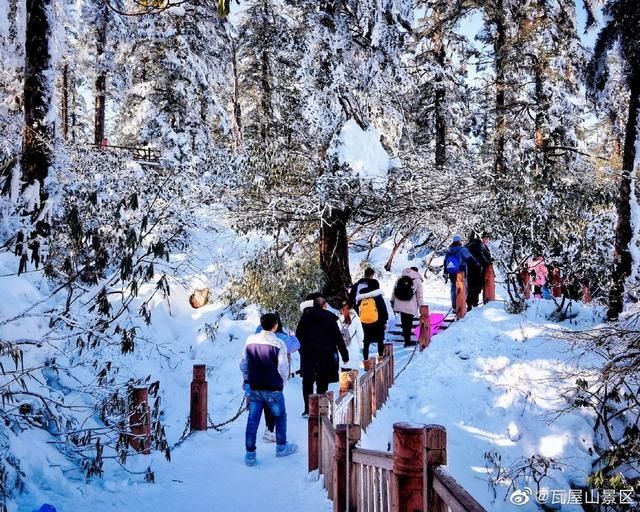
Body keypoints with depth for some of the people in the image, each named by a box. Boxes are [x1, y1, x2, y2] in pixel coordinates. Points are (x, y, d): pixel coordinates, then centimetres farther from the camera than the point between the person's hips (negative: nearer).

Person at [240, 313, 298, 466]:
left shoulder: (250, 340, -2)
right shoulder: (278, 344, -13)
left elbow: (243, 364, 5)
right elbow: (283, 368, -10)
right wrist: (282, 382, 9)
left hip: (254, 388, 3)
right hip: (273, 389, -3)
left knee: (252, 420, 7)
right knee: (280, 416, 18)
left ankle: (250, 454, 9)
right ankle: (281, 447, 30)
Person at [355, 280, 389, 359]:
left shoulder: (360, 298, 6)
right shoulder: (378, 296, -6)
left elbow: (357, 310, 9)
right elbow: (384, 310, -4)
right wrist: (385, 322, 3)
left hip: (364, 323, 3)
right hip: (377, 323, -3)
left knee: (366, 343, 10)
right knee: (380, 341, 11)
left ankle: (365, 359, 9)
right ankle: (381, 358, 12)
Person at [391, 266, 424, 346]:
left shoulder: (400, 278, 7)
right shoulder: (417, 280, -2)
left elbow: (394, 290, 11)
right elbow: (419, 295, -3)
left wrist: (392, 301, 21)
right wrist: (420, 307, 4)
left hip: (399, 305, 3)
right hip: (410, 307, -3)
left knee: (404, 321, 22)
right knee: (408, 323, 3)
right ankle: (407, 341, 8)